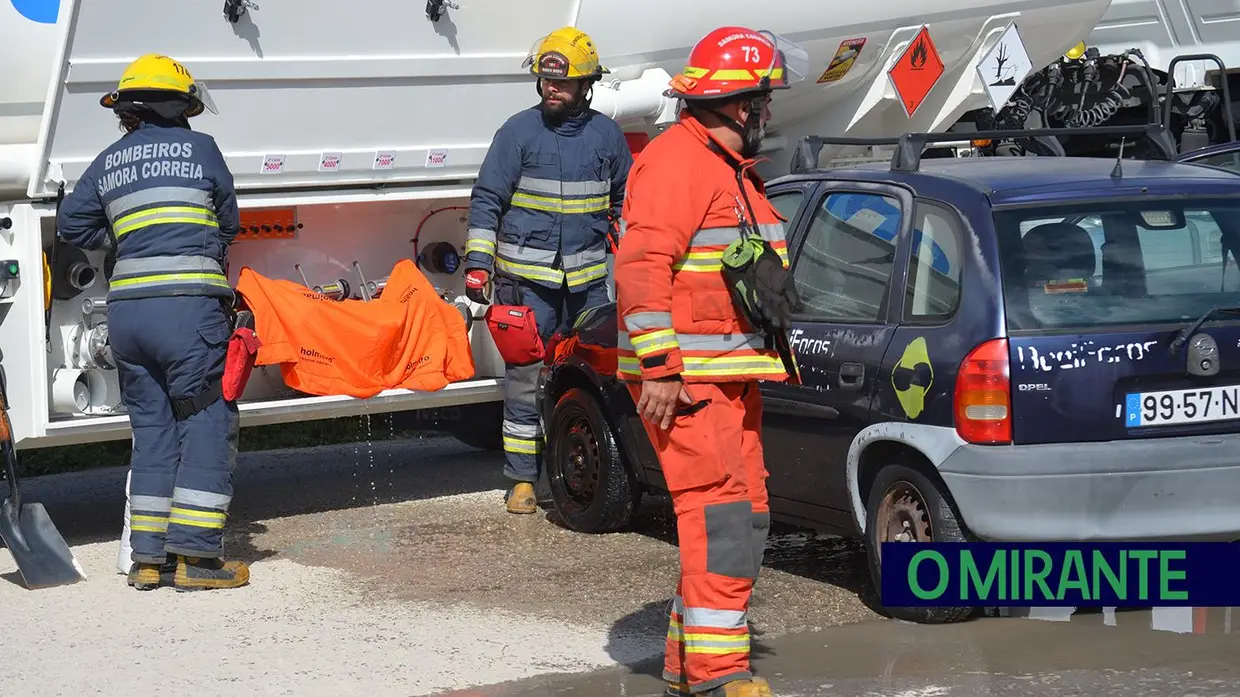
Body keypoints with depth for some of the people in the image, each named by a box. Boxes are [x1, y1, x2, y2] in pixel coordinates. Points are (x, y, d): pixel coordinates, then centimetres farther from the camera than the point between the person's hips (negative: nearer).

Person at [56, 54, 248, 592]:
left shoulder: (108, 163, 14)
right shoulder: (200, 148, 4)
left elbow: (73, 225, 16)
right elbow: (229, 224, 12)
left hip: (126, 310, 5)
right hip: (188, 305, -5)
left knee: (152, 430, 13)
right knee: (207, 426, 1)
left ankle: (148, 557, 13)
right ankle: (194, 557, -3)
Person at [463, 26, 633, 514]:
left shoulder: (606, 135, 8)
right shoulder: (518, 131, 0)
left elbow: (625, 201, 20)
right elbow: (486, 200, 2)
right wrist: (477, 263, -5)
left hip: (590, 277, 3)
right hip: (527, 277, -2)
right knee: (525, 376, -2)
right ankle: (523, 478, 5)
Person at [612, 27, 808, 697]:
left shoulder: (732, 169, 21)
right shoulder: (676, 160, -14)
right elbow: (642, 266, -23)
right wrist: (659, 367, -26)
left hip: (733, 376, 11)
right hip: (683, 377, -11)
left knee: (744, 515, 12)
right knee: (721, 511, -16)